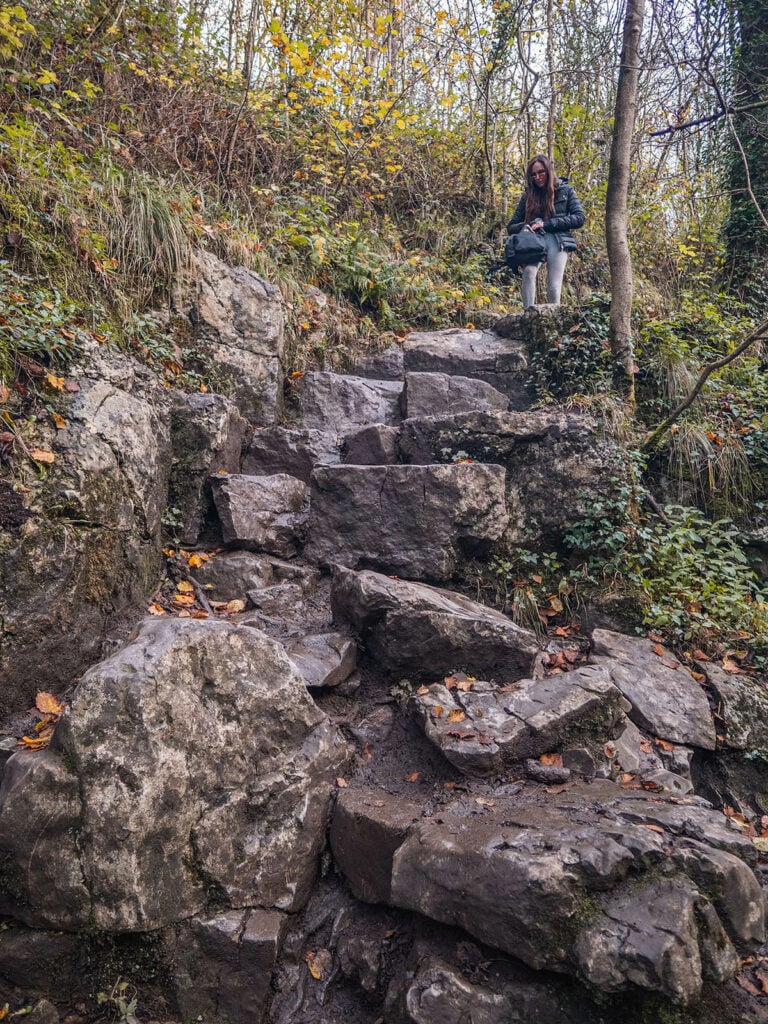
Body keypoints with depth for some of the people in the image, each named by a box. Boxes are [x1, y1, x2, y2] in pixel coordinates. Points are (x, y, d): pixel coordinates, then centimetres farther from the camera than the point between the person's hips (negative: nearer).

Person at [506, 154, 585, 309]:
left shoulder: (565, 190, 13)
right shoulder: (528, 196, 17)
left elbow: (579, 218, 1)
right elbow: (511, 227, 17)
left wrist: (546, 224, -8)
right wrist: (523, 227, -9)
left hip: (557, 241, -1)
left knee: (554, 288, -17)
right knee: (529, 270, -31)